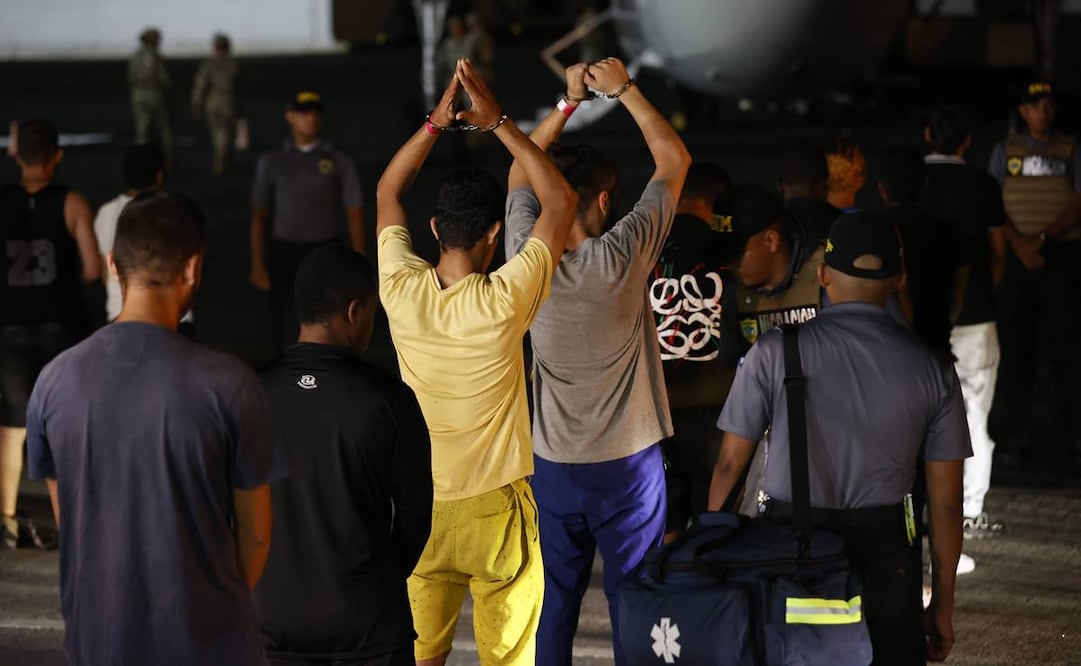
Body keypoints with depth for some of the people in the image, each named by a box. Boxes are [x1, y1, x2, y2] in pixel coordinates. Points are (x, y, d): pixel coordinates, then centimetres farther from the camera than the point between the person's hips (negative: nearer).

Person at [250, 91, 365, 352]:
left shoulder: (340, 162, 5)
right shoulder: (271, 162, 10)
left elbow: (354, 214, 3)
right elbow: (259, 216, 9)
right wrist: (257, 264, 2)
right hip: (284, 252, 1)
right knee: (287, 330, -1)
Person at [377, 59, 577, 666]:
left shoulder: (402, 291, -12)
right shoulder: (502, 303, -21)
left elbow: (387, 192, 6)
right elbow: (562, 200, -11)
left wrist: (436, 123, 0)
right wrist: (498, 121, -11)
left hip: (419, 504, 4)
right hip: (495, 508, -3)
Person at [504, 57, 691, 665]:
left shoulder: (528, 259, -10)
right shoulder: (622, 257, -19)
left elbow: (522, 169, 9)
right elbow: (674, 159, -9)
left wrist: (569, 102, 5)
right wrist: (624, 89, -5)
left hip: (553, 464, 3)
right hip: (628, 462, -3)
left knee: (553, 602, 12)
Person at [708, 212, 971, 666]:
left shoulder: (775, 351, -3)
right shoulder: (932, 368, 1)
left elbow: (730, 463, -1)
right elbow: (945, 500, 3)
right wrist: (943, 605, 12)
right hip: (883, 549, 0)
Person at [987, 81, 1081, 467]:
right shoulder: (1006, 152, 12)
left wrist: (1041, 238, -12)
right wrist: (1018, 243, -12)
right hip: (1016, 258, 1)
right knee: (1015, 345, 0)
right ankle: (1015, 436, 4)